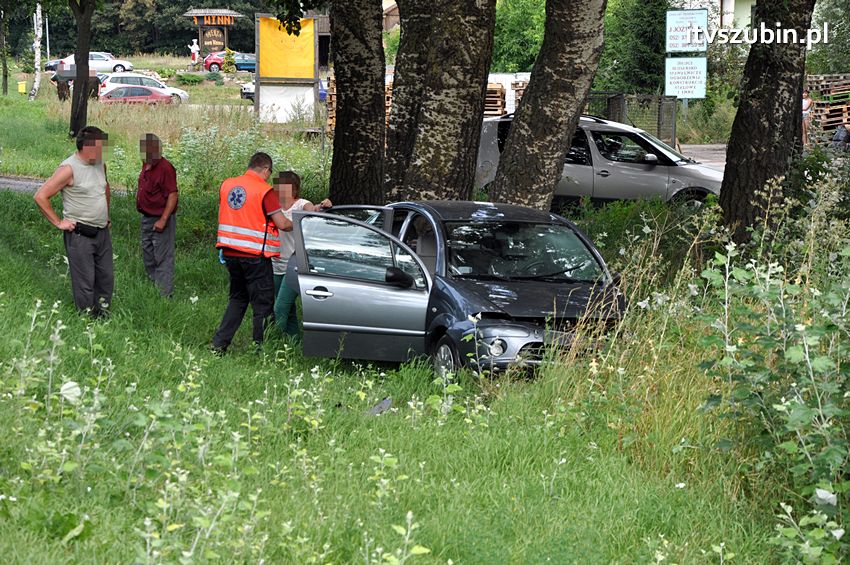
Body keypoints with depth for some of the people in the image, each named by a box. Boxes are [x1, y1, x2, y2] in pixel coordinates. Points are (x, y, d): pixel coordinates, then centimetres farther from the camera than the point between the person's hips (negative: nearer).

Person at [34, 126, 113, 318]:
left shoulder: (100, 164, 7)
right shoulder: (69, 169, -17)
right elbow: (40, 197, -16)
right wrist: (58, 222, -13)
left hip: (102, 232, 8)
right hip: (79, 235, -8)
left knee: (106, 278, 12)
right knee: (85, 282, -3)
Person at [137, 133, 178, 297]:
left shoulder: (165, 168, -19)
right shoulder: (146, 165, 9)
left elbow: (172, 195, -22)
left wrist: (163, 220, -25)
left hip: (160, 221, -10)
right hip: (146, 219, 10)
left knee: (163, 259, -4)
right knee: (148, 258, 18)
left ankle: (165, 294, 0)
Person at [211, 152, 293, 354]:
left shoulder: (227, 185, 8)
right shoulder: (264, 191, -11)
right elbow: (282, 224, -10)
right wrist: (293, 225, 10)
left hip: (230, 252, 6)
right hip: (255, 254, -6)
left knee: (238, 298, 20)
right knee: (263, 304, 4)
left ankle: (219, 343, 14)